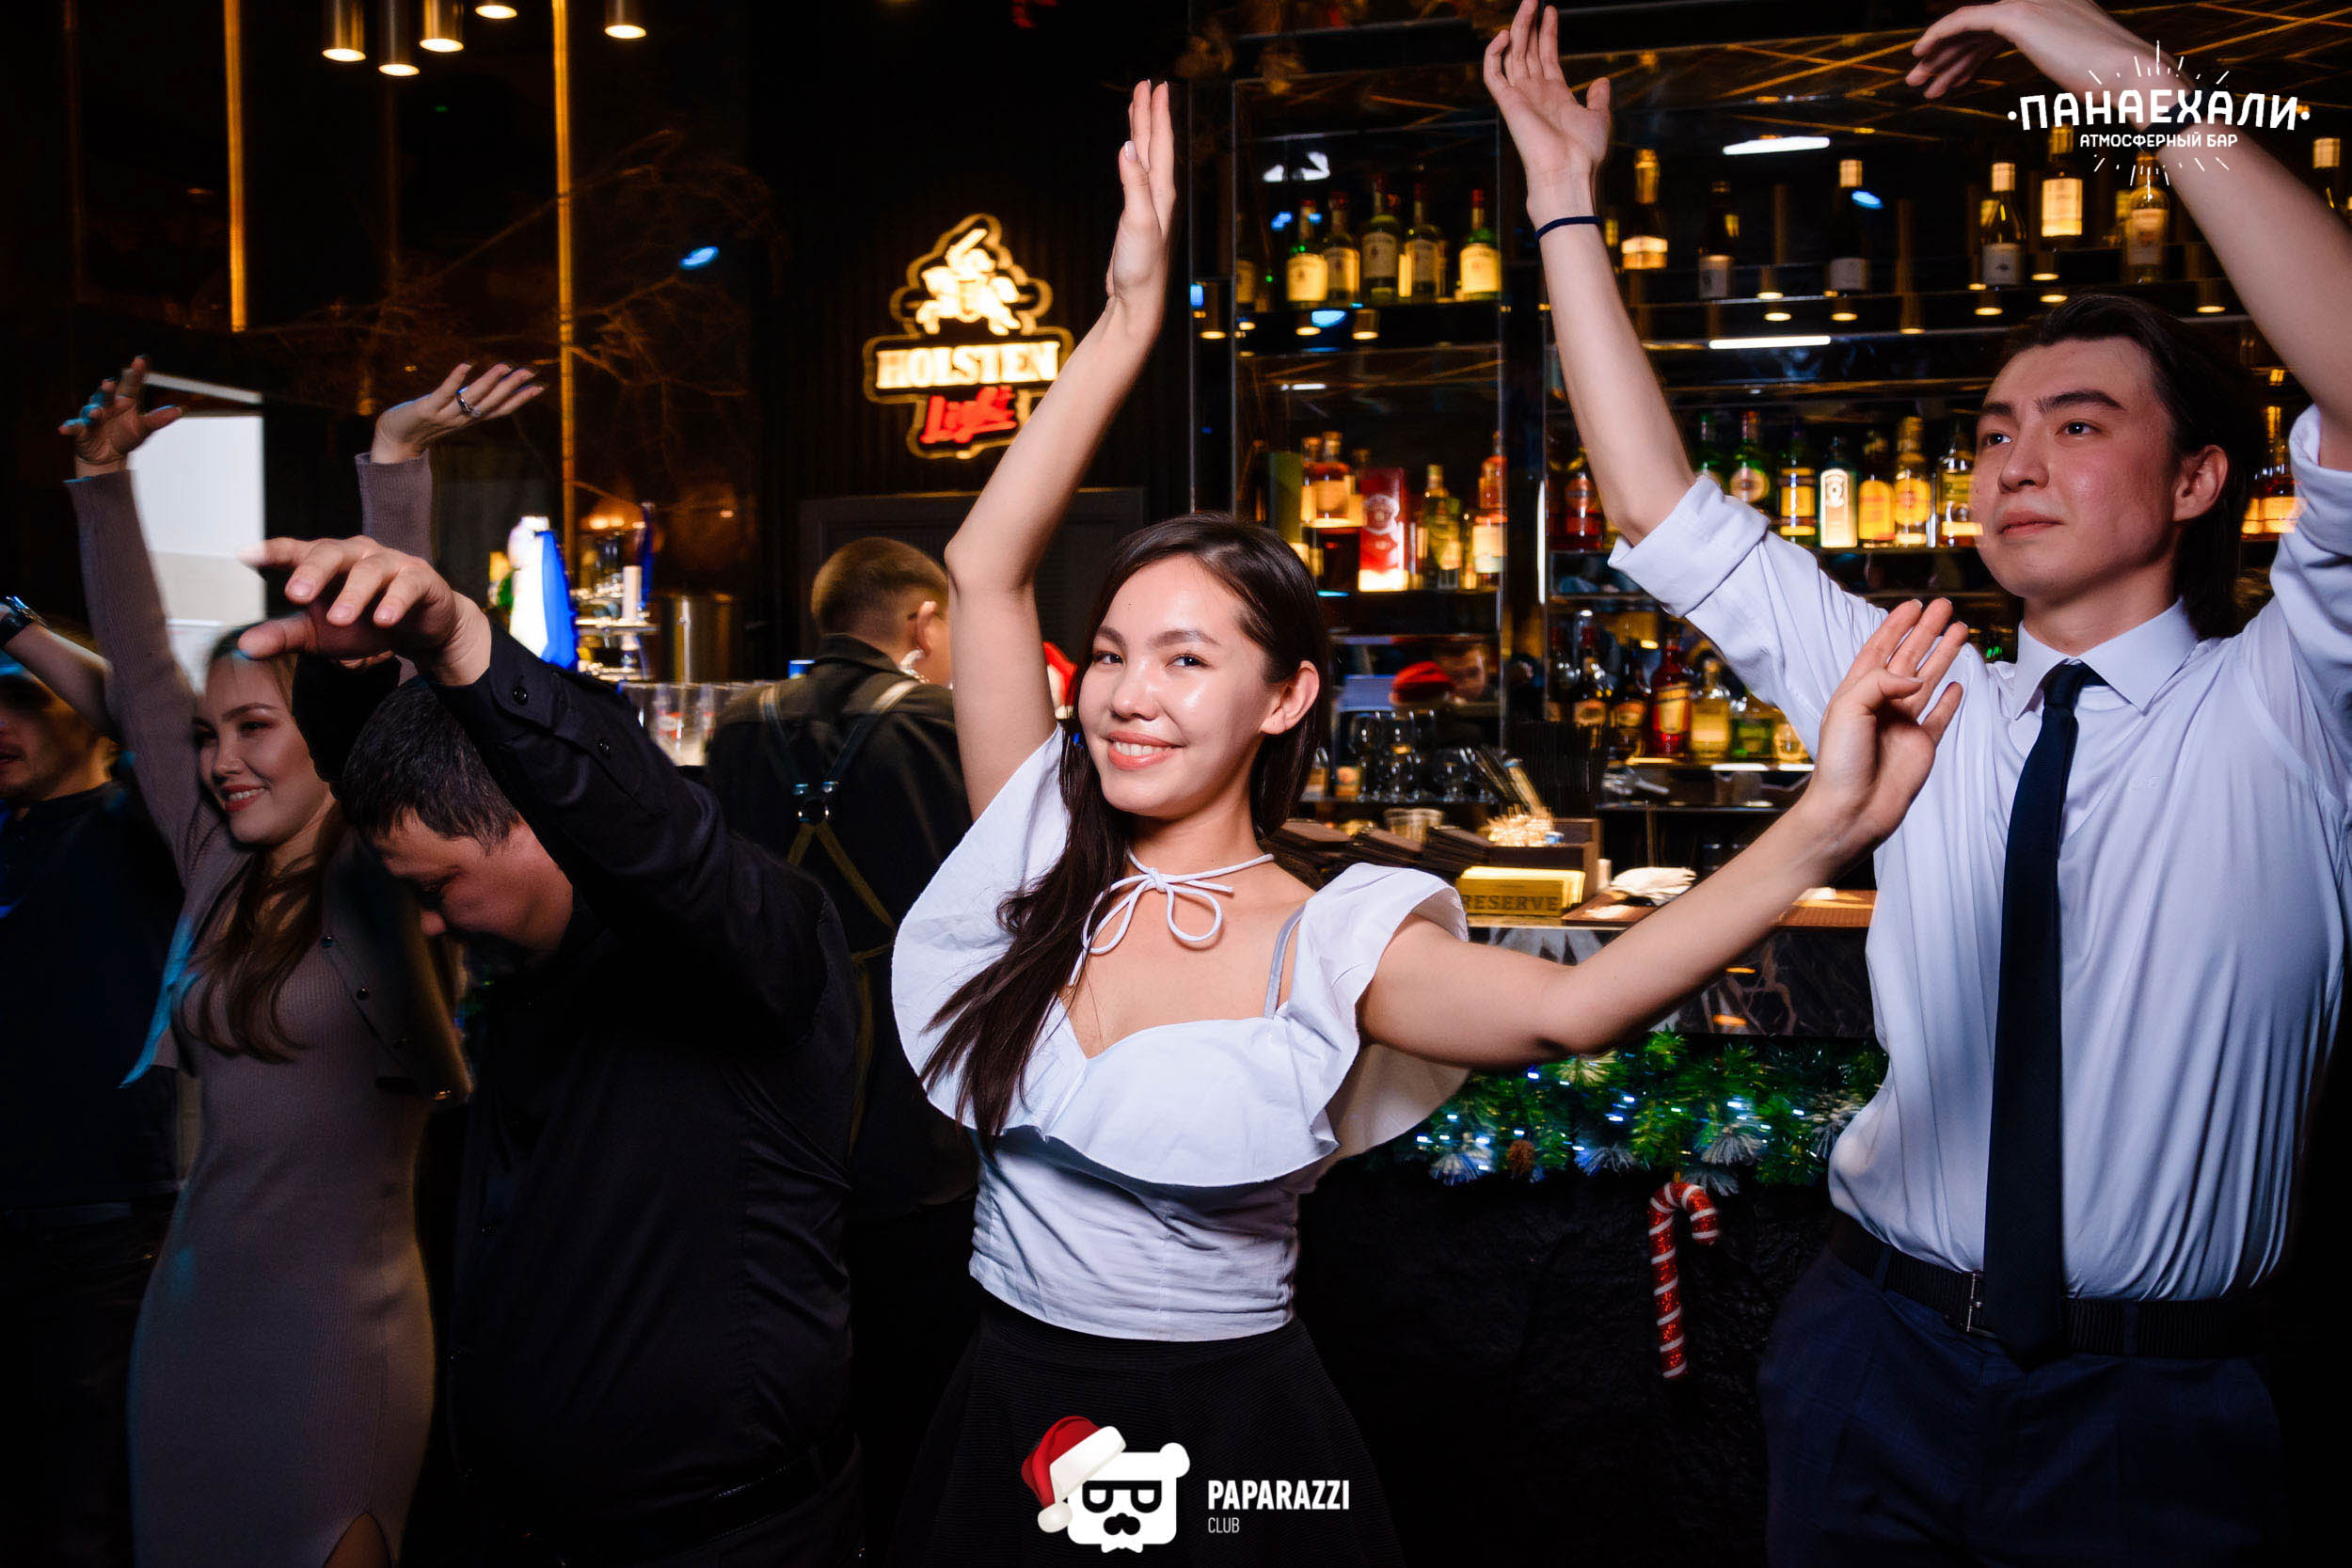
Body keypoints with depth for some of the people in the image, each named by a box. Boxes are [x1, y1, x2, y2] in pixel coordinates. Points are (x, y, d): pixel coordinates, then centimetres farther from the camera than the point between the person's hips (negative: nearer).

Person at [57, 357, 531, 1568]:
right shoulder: (222, 875, 6)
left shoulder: (382, 879, -9)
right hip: (194, 1305, 6)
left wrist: (392, 461, -22)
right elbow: (141, 677, 10)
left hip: (340, 1320, -6)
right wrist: (103, 483, 10)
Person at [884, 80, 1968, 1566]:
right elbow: (987, 568, -9)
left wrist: (1824, 830, -44)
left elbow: (1570, 1008, -31)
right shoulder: (1043, 867, -5)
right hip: (1011, 1425, 3)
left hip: (1231, 1443, -3)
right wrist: (1130, 320, -11)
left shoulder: (1322, 943, -14)